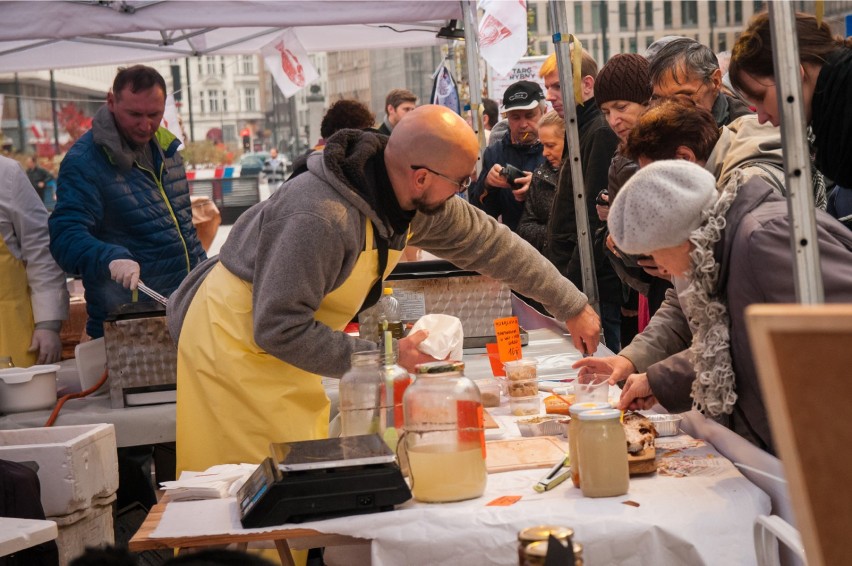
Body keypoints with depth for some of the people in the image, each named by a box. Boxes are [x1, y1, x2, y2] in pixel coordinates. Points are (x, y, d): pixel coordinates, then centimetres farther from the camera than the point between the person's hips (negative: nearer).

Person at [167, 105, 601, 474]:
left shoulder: (419, 198, -6)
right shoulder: (320, 216, -34)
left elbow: (492, 243, 7)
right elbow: (278, 330, -31)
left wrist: (572, 308, 12)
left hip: (279, 336, 8)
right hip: (235, 343, -8)